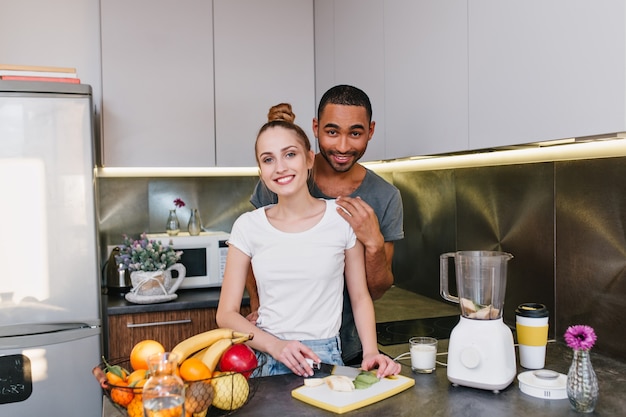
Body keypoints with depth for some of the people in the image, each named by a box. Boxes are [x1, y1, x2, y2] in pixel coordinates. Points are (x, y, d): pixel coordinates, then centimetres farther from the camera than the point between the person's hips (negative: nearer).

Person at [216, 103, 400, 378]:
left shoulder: (342, 218, -1)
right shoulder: (248, 226, 1)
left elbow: (360, 297, 8)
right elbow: (226, 313, 2)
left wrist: (371, 351, -6)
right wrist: (276, 346, -13)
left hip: (325, 360, -1)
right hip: (265, 360, 1)